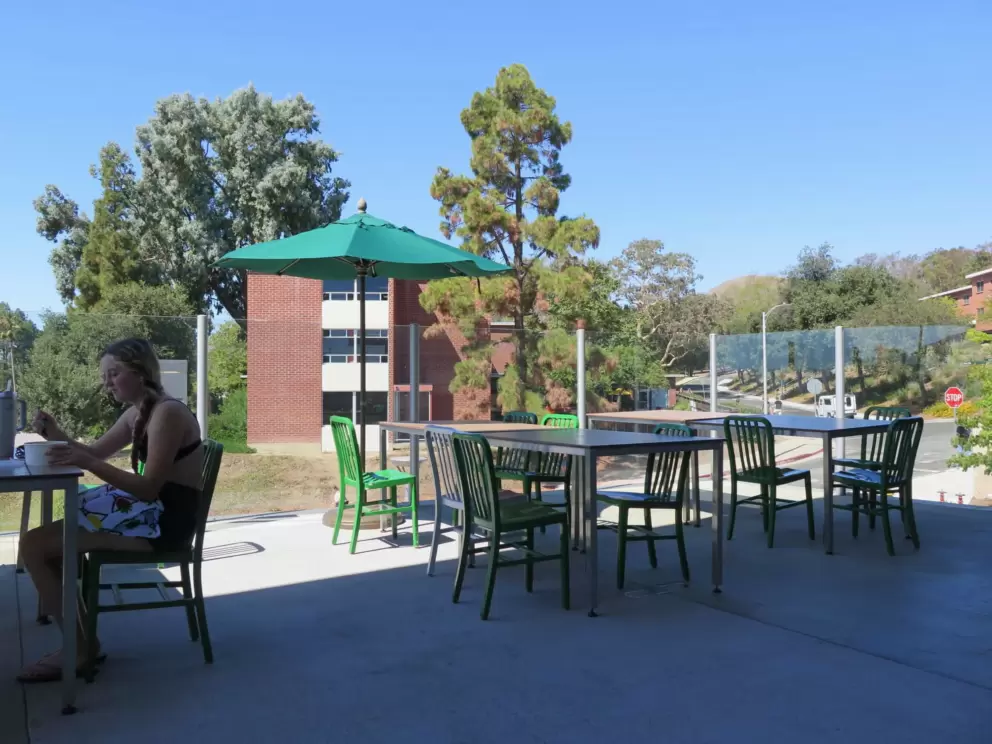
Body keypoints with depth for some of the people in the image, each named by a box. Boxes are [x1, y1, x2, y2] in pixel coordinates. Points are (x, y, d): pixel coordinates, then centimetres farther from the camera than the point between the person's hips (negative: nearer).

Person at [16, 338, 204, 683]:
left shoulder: (167, 413, -18)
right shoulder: (137, 413, 12)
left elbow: (149, 488, -23)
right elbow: (95, 451, 23)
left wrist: (86, 463, -31)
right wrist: (57, 436, 4)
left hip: (164, 520, -10)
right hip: (148, 509, 10)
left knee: (34, 546, -10)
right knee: (46, 539, 16)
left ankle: (81, 649, -2)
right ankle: (79, 641, 15)